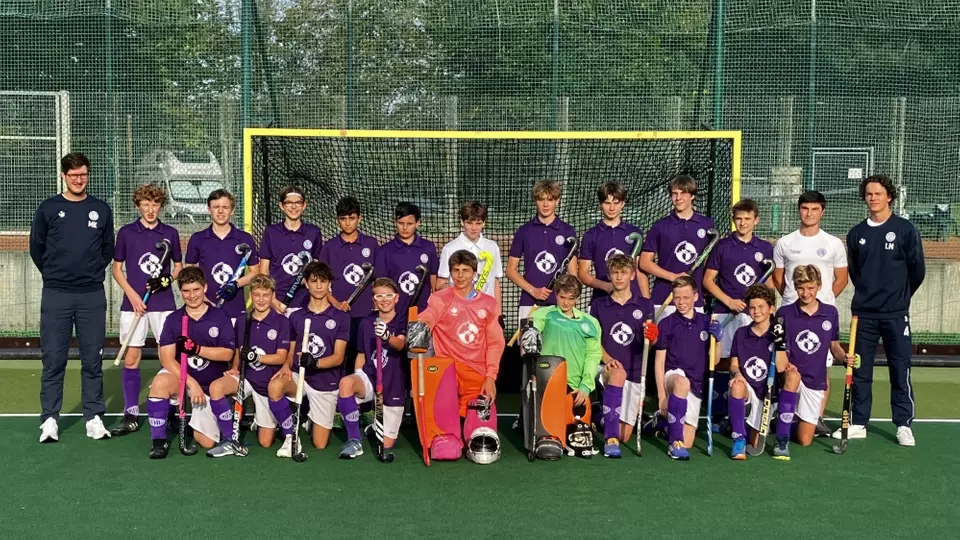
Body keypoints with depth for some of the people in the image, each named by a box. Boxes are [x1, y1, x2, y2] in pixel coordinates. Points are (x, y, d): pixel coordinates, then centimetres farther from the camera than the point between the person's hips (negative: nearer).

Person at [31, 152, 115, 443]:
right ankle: (49, 419, 9)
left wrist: (93, 273, 9)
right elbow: (36, 248, 9)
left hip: (93, 296, 1)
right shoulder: (48, 208, 2)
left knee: (92, 360, 5)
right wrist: (53, 275, 11)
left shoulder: (101, 210, 7)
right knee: (53, 360, 2)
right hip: (56, 296, -1)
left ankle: (94, 418, 11)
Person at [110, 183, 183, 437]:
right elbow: (116, 268, 7)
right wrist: (132, 294, -6)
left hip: (164, 304, 0)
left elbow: (179, 266, 14)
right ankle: (131, 415, 9)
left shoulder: (170, 233, 5)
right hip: (133, 303, 0)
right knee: (130, 359, 1)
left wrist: (168, 279, -8)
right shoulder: (126, 232, 3)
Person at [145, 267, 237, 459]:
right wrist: (191, 383, -24)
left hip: (211, 386, 0)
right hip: (182, 378, 0)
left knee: (207, 442, -5)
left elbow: (227, 354, -13)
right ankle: (159, 441, -20)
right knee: (160, 382, -36)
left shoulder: (221, 318, -4)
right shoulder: (173, 319, -3)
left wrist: (196, 349, -26)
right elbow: (167, 359, -12)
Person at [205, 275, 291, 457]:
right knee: (216, 387, -32)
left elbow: (281, 357, -11)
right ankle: (230, 441, -23)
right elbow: (238, 352, 13)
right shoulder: (242, 322, 6)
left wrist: (256, 357, -25)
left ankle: (260, 419, 36)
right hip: (245, 377, 2)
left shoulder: (282, 322, -7)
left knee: (265, 442, 0)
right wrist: (234, 368, -8)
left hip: (268, 383, -2)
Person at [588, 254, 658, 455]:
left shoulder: (645, 305, 5)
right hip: (607, 368, -1)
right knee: (619, 373, -39)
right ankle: (610, 438, -35)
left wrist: (652, 336, -20)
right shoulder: (598, 305, 5)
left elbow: (651, 341, 4)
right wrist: (607, 359, -16)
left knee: (625, 435, -1)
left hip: (635, 373, 1)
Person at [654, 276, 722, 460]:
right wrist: (662, 395, -9)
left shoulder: (706, 322, 6)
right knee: (682, 383, -42)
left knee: (687, 443, 3)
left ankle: (671, 422, 37)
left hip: (696, 384, 4)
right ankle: (675, 442, -33)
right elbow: (659, 362, -1)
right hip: (672, 375, -4)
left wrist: (717, 339, -9)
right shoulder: (666, 323, -2)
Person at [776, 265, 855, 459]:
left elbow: (834, 345, 11)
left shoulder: (831, 313, 1)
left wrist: (845, 357, -10)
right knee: (793, 376, -41)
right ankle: (782, 440, -34)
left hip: (815, 380, 3)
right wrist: (783, 362, -24)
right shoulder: (784, 313, -6)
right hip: (791, 375, -2)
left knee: (805, 440, 1)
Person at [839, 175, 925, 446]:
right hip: (863, 313, 3)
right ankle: (858, 423, 14)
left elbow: (917, 270, 1)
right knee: (860, 370, 6)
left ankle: (904, 425, 9)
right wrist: (867, 293, 13)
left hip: (895, 314, -3)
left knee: (900, 370, 0)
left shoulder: (906, 230, -3)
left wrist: (900, 295, 9)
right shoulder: (856, 233, 7)